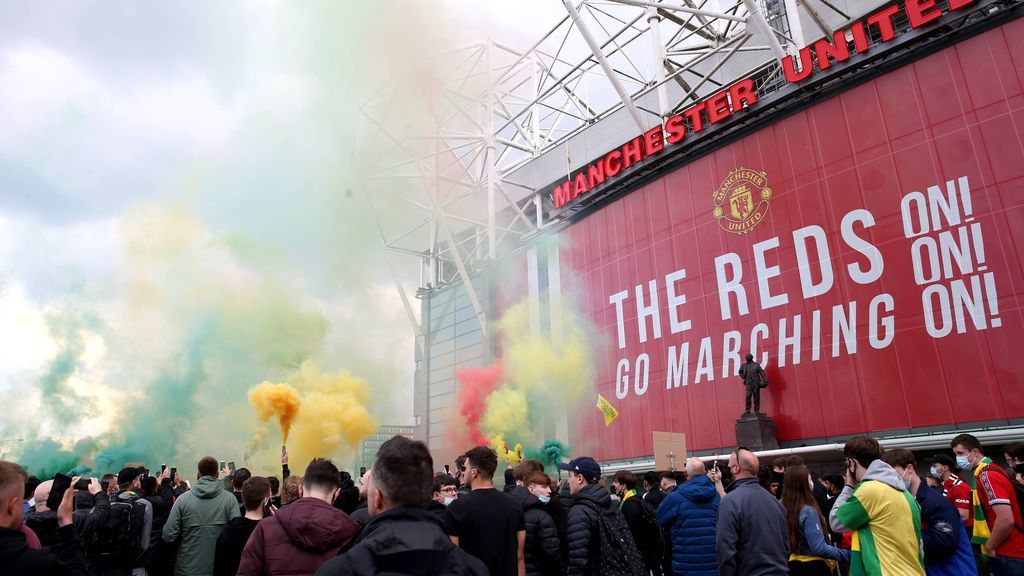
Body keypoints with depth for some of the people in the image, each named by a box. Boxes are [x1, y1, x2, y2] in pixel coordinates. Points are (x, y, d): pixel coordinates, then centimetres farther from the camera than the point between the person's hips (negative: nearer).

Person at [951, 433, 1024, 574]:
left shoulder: (986, 475, -19)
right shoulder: (990, 471, 12)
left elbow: (1006, 519, -27)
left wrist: (989, 546, -13)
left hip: (1008, 556, -9)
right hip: (1010, 553, 9)